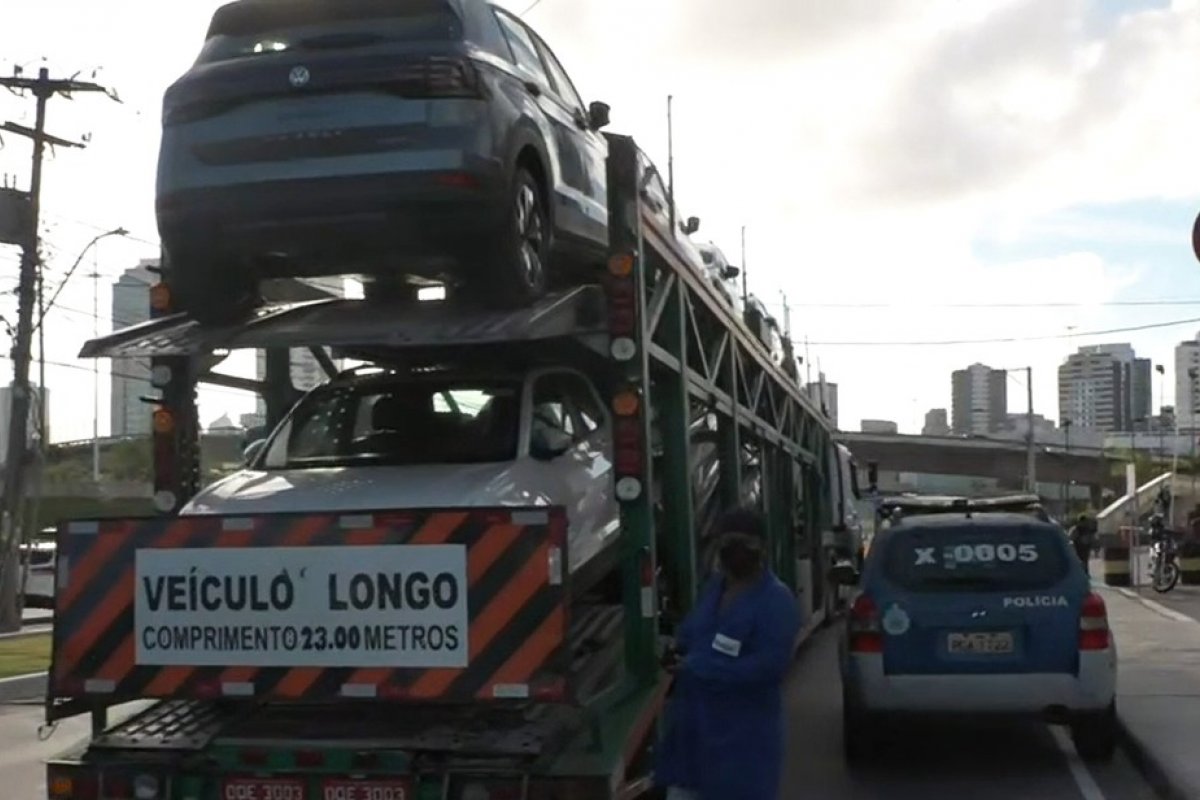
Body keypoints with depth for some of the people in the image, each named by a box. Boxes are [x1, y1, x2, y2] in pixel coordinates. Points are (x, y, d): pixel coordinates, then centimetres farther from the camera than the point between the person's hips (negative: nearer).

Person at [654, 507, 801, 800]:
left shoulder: (776, 600, -15)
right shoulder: (715, 586, 10)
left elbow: (769, 666, -24)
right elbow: (691, 633, 22)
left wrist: (698, 669, -22)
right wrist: (679, 651, -3)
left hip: (743, 730, -7)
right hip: (694, 720, 7)